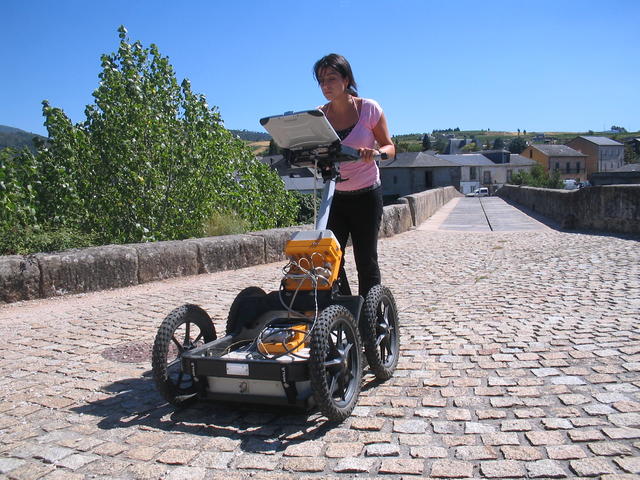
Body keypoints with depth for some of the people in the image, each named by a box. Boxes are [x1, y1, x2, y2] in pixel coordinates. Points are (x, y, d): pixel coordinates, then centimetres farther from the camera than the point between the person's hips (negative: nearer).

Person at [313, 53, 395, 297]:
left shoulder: (369, 108, -6)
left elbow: (390, 148, -2)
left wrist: (375, 152, -25)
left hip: (366, 195, -3)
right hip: (333, 196, 3)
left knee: (366, 260, 0)